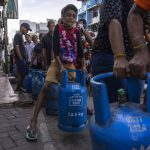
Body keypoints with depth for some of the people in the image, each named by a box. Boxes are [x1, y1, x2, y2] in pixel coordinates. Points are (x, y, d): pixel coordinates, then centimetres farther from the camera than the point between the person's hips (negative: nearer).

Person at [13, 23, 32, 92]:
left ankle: (19, 86, 21)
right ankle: (18, 87, 5)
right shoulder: (18, 35, -12)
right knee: (21, 73, -4)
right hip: (20, 59, -9)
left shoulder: (20, 35, 18)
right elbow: (16, 47, -20)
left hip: (23, 58, 9)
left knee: (24, 72, 12)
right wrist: (21, 58, -19)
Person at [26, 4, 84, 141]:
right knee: (45, 87, -20)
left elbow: (80, 50, 4)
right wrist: (60, 66, -22)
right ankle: (33, 122, -22)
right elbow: (55, 48, -14)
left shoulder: (76, 32, 2)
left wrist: (83, 67, -1)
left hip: (71, 65, 4)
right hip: (58, 62, -4)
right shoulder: (58, 28, -6)